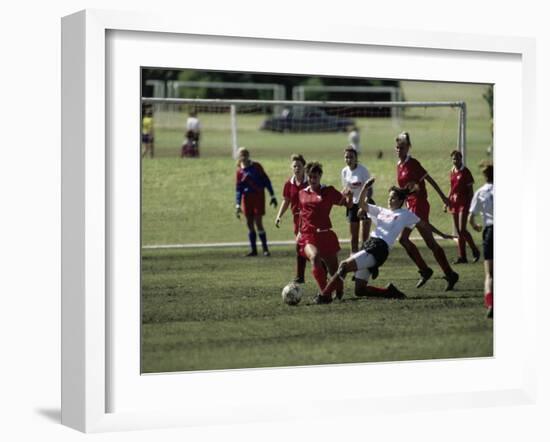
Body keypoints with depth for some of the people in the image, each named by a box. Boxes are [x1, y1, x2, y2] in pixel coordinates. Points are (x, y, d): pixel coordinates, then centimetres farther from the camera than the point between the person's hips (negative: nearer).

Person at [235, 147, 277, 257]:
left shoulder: (256, 166, -1)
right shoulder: (240, 171, 5)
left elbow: (266, 181, 1)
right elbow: (238, 189, 6)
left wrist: (272, 196, -1)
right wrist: (238, 205, 0)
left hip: (258, 196, -3)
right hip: (247, 198, 3)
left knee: (258, 223, -9)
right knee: (249, 224, 4)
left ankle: (265, 248, 1)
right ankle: (253, 250, 13)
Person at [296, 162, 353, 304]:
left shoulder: (329, 191, 4)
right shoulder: (302, 193, 13)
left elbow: (348, 204, 1)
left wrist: (349, 196, -20)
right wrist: (300, 231, 24)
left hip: (325, 234, 0)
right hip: (308, 235, 0)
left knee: (333, 268, 5)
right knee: (314, 257, -32)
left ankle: (339, 291, 38)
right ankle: (324, 294, -30)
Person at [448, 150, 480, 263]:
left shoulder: (465, 172, -7)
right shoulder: (452, 172, 11)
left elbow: (470, 190, -7)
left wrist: (470, 205, -13)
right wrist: (447, 201, 14)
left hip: (464, 203, -7)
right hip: (454, 203, 7)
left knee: (462, 230, -13)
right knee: (458, 231, 7)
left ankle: (475, 251, 5)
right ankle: (462, 257, 10)